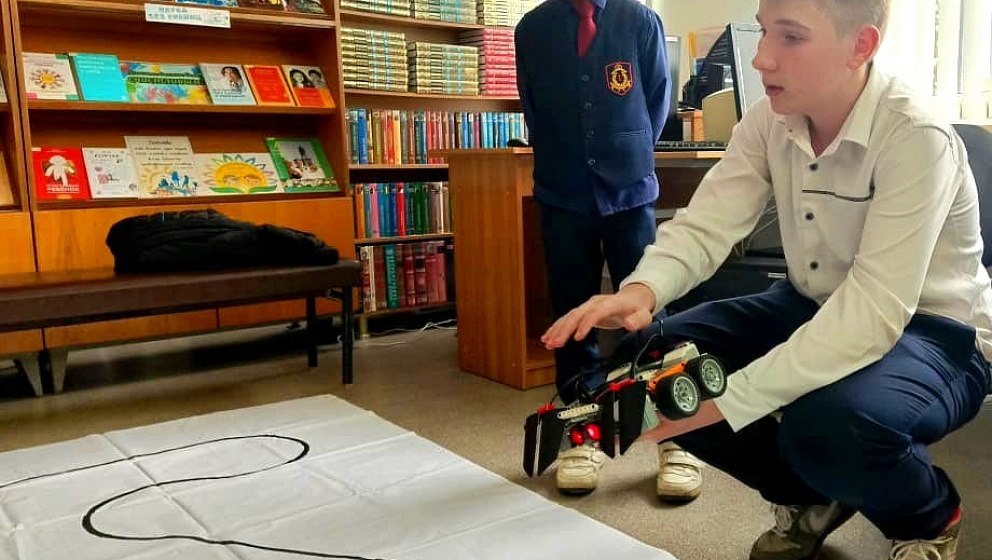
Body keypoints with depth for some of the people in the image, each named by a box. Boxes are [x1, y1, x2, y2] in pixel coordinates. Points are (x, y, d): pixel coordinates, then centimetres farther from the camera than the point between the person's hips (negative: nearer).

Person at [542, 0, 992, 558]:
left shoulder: (917, 139, -27)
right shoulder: (771, 119, -8)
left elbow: (873, 314, -34)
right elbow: (703, 226, -15)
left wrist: (727, 399, -40)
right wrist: (640, 291, -38)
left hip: (931, 330, -6)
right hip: (815, 306, 6)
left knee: (827, 424, -38)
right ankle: (811, 496, 12)